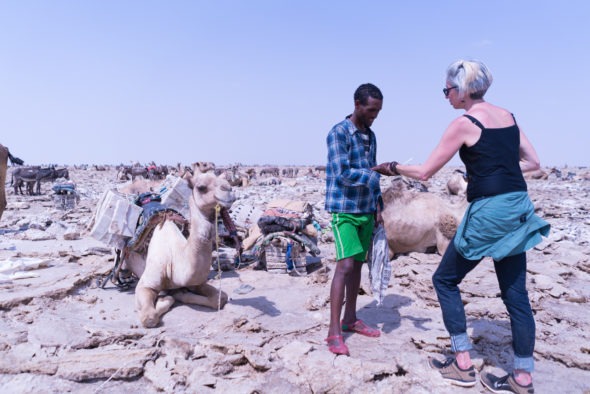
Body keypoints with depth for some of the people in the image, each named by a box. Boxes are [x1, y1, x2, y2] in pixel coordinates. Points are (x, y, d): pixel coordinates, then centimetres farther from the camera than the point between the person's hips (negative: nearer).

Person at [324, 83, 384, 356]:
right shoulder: (338, 133, -10)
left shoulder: (370, 136, 13)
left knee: (357, 264, 12)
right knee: (345, 265, -13)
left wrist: (378, 206, 13)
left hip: (366, 210, 8)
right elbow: (342, 173, -22)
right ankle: (334, 332, -7)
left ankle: (350, 319, 24)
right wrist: (375, 175, -28)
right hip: (344, 210, -7)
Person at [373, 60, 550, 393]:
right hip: (518, 208, 8)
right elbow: (533, 162, 16)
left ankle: (463, 364, 14)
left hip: (488, 212, -7)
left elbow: (424, 172, -6)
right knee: (516, 293, 12)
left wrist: (392, 168, 9)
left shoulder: (464, 124, -9)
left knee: (445, 279, 9)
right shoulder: (509, 116, 12)